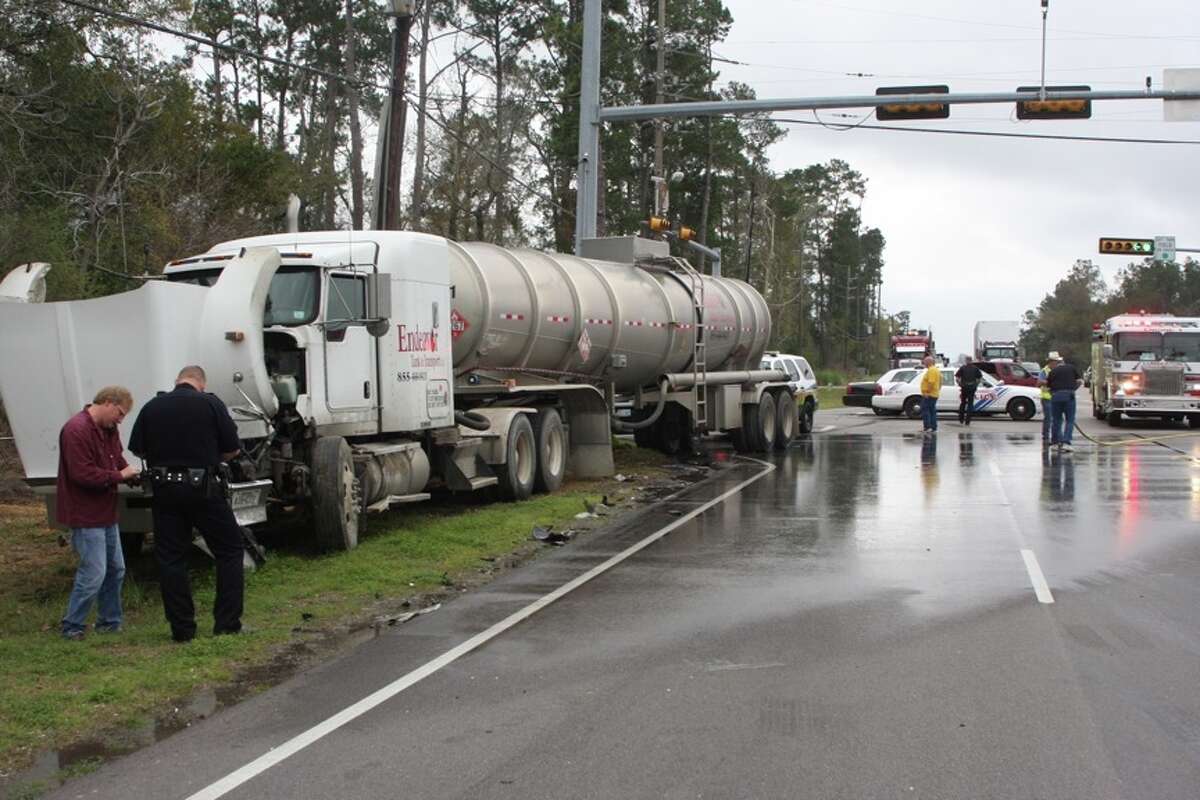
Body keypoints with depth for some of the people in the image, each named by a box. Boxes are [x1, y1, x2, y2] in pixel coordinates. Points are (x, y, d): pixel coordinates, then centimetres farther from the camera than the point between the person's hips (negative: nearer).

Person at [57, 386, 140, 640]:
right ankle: (72, 627, 4)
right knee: (94, 573, -9)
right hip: (85, 516, -10)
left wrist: (132, 473, -2)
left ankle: (109, 623, 25)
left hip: (106, 514, 10)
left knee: (115, 569, 14)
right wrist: (120, 475, -19)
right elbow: (82, 474, -26)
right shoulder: (76, 430, -20)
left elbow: (118, 461, 19)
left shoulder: (108, 429, 10)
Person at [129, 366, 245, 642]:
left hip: (164, 489, 3)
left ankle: (182, 629, 11)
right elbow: (233, 449, -1)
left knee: (170, 558, 10)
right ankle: (227, 623, 6)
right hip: (203, 489, -3)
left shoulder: (152, 407, 4)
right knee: (229, 551, 9)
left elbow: (138, 449, 9)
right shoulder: (211, 404, -4)